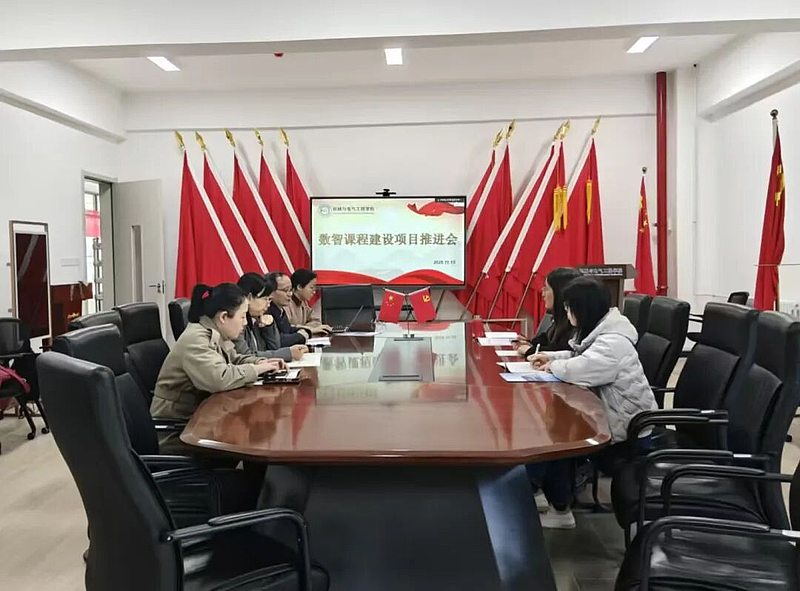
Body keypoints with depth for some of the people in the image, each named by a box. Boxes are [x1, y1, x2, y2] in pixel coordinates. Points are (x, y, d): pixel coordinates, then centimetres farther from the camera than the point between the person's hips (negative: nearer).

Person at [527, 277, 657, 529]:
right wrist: (550, 356, 8)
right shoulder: (598, 331, 8)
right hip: (607, 414, 9)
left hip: (629, 429, -9)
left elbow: (581, 368, -36)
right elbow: (578, 358, 24)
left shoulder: (614, 342, -24)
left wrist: (553, 366, -16)